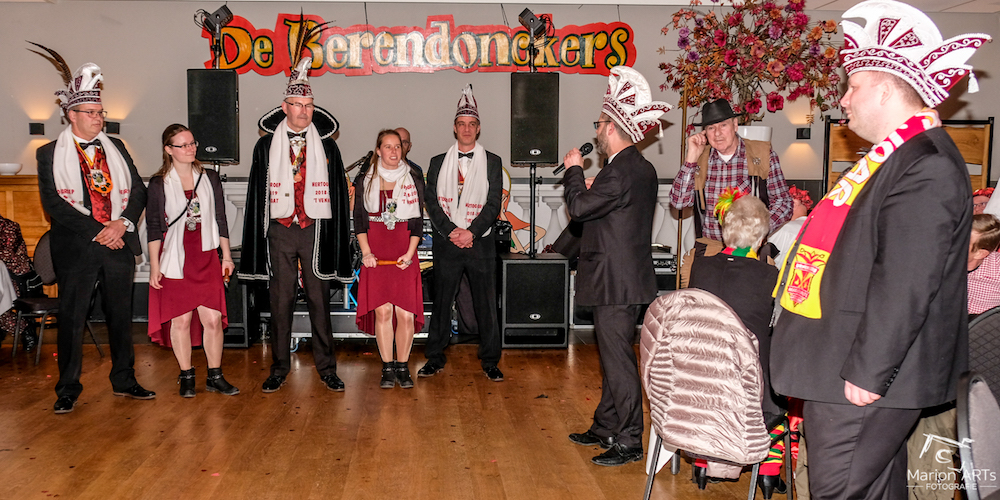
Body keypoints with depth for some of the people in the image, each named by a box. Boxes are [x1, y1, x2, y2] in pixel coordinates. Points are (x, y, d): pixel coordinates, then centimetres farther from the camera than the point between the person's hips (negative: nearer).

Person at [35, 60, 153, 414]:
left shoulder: (115, 148, 14)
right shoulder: (50, 154, 2)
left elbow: (138, 190, 8)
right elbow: (53, 203, -8)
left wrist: (122, 222, -9)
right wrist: (97, 232, -14)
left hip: (119, 243, 4)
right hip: (76, 248, -3)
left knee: (121, 314, 10)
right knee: (72, 318, 1)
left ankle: (124, 380, 22)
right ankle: (68, 389, 12)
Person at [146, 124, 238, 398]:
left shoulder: (210, 178, 9)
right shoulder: (159, 183, 1)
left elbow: (220, 219, 13)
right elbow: (154, 227, 1)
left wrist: (227, 255, 11)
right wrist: (154, 266, -3)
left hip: (207, 259, 2)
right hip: (175, 261, -2)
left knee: (213, 318, -1)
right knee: (181, 320, 3)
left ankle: (215, 377, 11)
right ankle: (186, 377, 17)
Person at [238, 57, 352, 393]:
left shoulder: (326, 146, 8)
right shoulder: (266, 145, 7)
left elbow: (338, 193, 7)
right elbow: (257, 192, 8)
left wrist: (337, 237, 1)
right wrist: (259, 236, 1)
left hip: (315, 230, 0)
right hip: (279, 230, 0)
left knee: (319, 300, 4)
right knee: (280, 302, 5)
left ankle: (326, 367, 14)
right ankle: (279, 368, 17)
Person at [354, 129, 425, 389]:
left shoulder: (414, 179, 9)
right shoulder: (366, 181, 9)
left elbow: (418, 221, 6)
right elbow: (359, 219, 8)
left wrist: (410, 253, -5)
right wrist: (366, 251, -4)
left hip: (405, 253, 0)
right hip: (376, 254, 0)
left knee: (406, 313, -5)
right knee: (382, 310, -5)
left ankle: (403, 367, 8)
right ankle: (387, 368, 7)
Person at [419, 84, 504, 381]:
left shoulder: (492, 162, 7)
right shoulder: (438, 163, 10)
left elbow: (493, 204, -1)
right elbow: (432, 203, 3)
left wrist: (472, 232, -13)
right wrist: (451, 232, -11)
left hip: (480, 243, -1)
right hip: (446, 243, 1)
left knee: (486, 305, 1)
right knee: (441, 302, 6)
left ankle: (490, 362, 11)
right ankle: (435, 359, 17)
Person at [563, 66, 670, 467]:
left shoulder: (622, 171, -19)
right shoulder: (642, 168, 13)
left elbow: (578, 208, -20)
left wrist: (574, 170, -6)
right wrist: (589, 187, 12)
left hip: (616, 282, -11)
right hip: (625, 279, 11)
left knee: (618, 359, -4)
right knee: (613, 355, 18)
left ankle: (629, 442, 5)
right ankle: (606, 428, 31)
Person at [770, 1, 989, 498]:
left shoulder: (927, 167, -20)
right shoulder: (900, 155, 13)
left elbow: (906, 285, -26)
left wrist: (867, 374, -24)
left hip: (861, 379, -11)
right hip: (847, 368, 11)